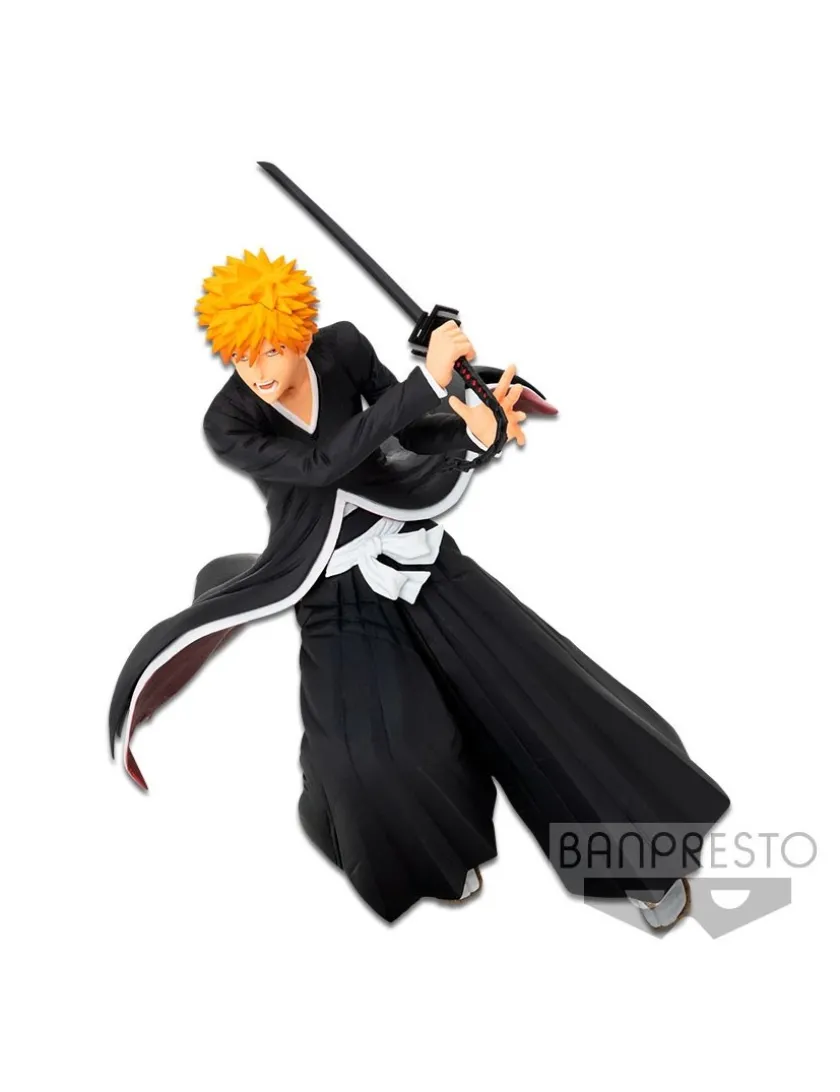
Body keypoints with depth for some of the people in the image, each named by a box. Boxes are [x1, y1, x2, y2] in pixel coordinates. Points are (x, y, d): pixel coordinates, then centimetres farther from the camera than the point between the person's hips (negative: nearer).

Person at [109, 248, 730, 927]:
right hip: (336, 586, -2)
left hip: (409, 546, 3)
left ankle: (632, 844, 16)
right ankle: (427, 852, 19)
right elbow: (325, 462, -32)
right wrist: (428, 379, -36)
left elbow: (407, 427, 2)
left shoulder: (344, 347, -9)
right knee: (369, 754, -20)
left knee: (526, 673, -4)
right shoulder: (227, 426, -18)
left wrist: (470, 419, -20)